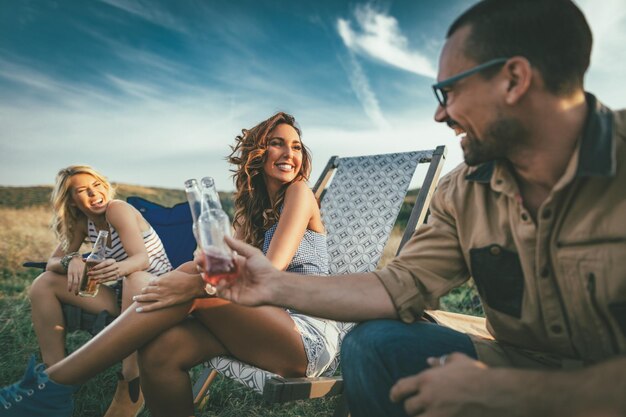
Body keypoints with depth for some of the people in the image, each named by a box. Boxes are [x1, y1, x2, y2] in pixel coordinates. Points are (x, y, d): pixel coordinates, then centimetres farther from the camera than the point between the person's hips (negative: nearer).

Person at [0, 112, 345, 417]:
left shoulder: (299, 192, -3)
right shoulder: (251, 209, 17)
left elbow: (270, 271, -16)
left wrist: (196, 283, -27)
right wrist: (208, 266, -16)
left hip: (312, 337, -5)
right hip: (273, 328, 5)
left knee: (191, 279, -23)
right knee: (159, 351, -20)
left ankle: (54, 383, -17)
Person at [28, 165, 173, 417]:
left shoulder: (118, 209, -14)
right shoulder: (82, 222, 6)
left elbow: (142, 258, -26)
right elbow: (52, 262, 3)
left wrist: (118, 268, -49)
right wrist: (71, 261, -22)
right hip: (120, 295, 7)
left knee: (135, 278, -41)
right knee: (43, 284, -4)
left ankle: (131, 386, -32)